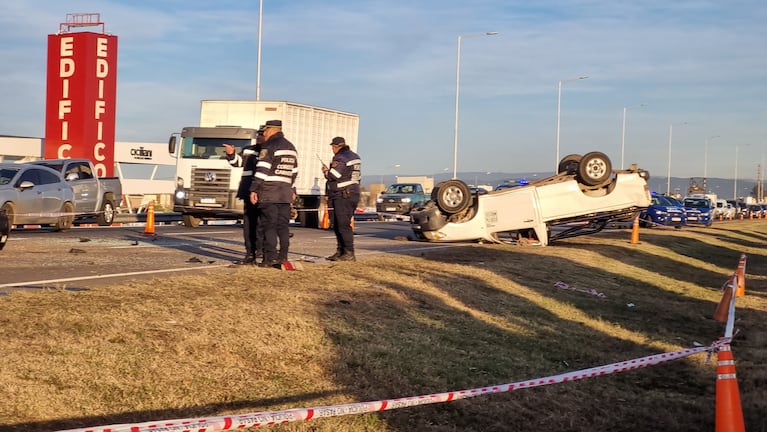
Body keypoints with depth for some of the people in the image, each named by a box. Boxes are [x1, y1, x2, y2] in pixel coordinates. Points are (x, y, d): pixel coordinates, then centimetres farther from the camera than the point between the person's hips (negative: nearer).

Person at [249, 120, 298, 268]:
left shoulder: (269, 146, -7)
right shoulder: (291, 147, 18)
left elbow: (262, 170, -13)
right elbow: (294, 171, 22)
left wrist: (254, 189, -12)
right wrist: (292, 190, 28)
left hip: (269, 192, -7)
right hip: (285, 192, 7)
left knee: (269, 224, -6)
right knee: (283, 225, 7)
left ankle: (270, 257, -9)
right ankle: (283, 256, 6)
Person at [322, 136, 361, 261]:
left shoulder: (340, 158, -12)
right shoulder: (355, 157, 17)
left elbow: (333, 175, -19)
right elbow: (358, 176, 21)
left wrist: (326, 171, 2)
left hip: (342, 196, -10)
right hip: (353, 193, 10)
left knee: (343, 225, -10)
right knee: (337, 225, 13)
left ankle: (349, 253, -13)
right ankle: (340, 251, 16)